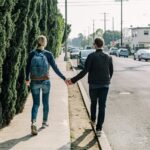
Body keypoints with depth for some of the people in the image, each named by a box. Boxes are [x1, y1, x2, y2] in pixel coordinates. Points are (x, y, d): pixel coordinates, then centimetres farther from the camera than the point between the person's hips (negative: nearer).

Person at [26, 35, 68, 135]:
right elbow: (55, 68, -8)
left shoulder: (32, 54, -4)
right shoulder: (48, 54, -9)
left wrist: (27, 79, 20)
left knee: (36, 103, 6)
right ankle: (45, 122, 30)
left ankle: (33, 122, -15)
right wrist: (64, 78, 1)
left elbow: (28, 68, 3)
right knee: (45, 102, 17)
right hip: (45, 82, -1)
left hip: (34, 82, 1)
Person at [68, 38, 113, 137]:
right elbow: (111, 72, 11)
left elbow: (85, 71, -16)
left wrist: (73, 80, -13)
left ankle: (93, 120, 41)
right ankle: (99, 128, -5)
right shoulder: (108, 57, 2)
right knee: (102, 106, 0)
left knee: (93, 103, 22)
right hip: (105, 85, 2)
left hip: (94, 85, -2)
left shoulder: (91, 56, -10)